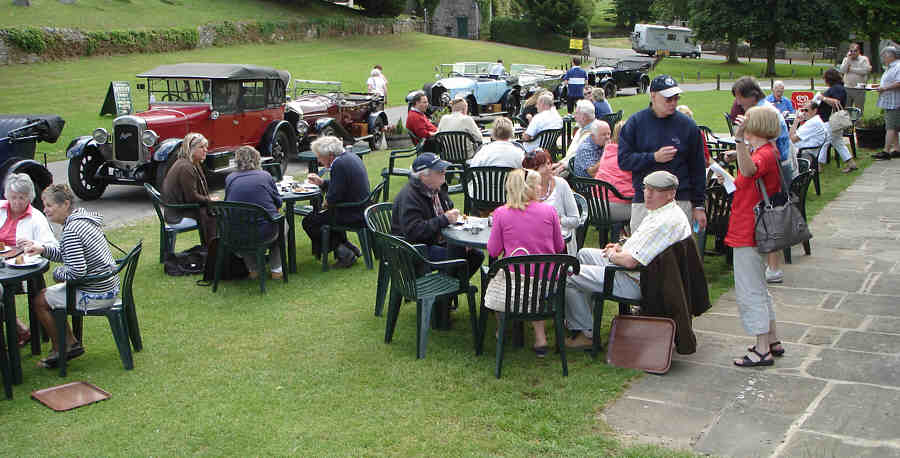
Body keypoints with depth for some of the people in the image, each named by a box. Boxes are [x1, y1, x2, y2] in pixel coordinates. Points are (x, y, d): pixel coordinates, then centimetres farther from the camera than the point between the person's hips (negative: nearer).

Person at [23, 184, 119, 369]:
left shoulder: (71, 231, -23)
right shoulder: (83, 218, 8)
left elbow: (77, 271, -26)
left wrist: (57, 273, -7)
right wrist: (43, 249, 5)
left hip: (95, 296, -10)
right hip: (109, 287, 10)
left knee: (40, 301, 5)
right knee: (49, 294, 24)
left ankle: (60, 351, 17)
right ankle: (71, 344, 24)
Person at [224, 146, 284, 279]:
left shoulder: (230, 178, 2)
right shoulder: (265, 176, -1)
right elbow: (278, 203, 7)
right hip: (266, 231, -2)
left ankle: (253, 269, 32)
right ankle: (276, 269, 28)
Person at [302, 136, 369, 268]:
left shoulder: (339, 165, -22)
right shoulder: (351, 157, 8)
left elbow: (333, 198, -23)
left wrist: (327, 202, -3)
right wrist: (321, 182, 12)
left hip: (353, 215, -10)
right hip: (362, 209, 10)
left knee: (308, 222, -3)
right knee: (322, 214, 29)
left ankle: (343, 253, 2)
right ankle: (348, 247, 27)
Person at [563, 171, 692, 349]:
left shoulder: (668, 221, -27)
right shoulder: (659, 211, 7)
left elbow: (631, 261, -30)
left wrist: (612, 255, -9)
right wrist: (621, 249, 7)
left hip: (635, 283, -11)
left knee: (569, 276, -10)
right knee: (584, 254, 27)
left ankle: (586, 332, 2)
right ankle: (581, 314, 31)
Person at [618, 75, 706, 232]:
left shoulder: (687, 125, 4)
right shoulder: (636, 123, 2)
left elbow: (698, 168, 8)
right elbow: (623, 160, -2)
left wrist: (699, 206, 6)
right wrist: (653, 157, -15)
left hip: (680, 202, 0)